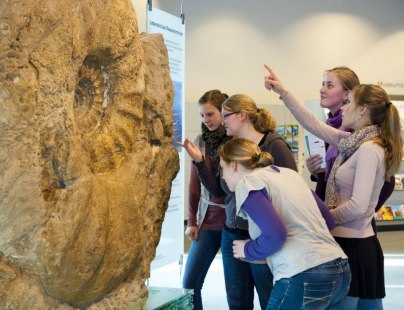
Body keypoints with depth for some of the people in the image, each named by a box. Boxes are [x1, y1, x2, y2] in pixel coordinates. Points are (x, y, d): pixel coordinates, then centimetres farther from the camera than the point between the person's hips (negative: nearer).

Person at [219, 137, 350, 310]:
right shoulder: (289, 173, 20)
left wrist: (247, 250, 1)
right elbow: (329, 221, 19)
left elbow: (275, 235, -16)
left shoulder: (247, 183, -2)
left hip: (304, 278, -8)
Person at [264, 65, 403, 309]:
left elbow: (358, 206, -23)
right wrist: (283, 92, 14)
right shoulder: (355, 142, 9)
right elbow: (313, 124, 16)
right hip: (361, 244, 9)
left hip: (353, 246, -9)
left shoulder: (369, 149, -17)